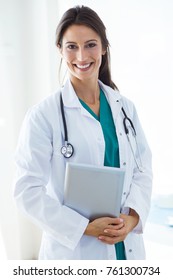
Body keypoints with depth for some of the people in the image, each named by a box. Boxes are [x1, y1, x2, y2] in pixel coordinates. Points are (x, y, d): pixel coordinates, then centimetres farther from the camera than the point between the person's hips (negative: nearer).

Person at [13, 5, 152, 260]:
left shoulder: (125, 108, 3)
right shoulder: (43, 115, -12)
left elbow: (143, 169, 4)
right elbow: (28, 190, -14)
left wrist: (133, 216, -12)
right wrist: (85, 227, -18)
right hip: (73, 247, -4)